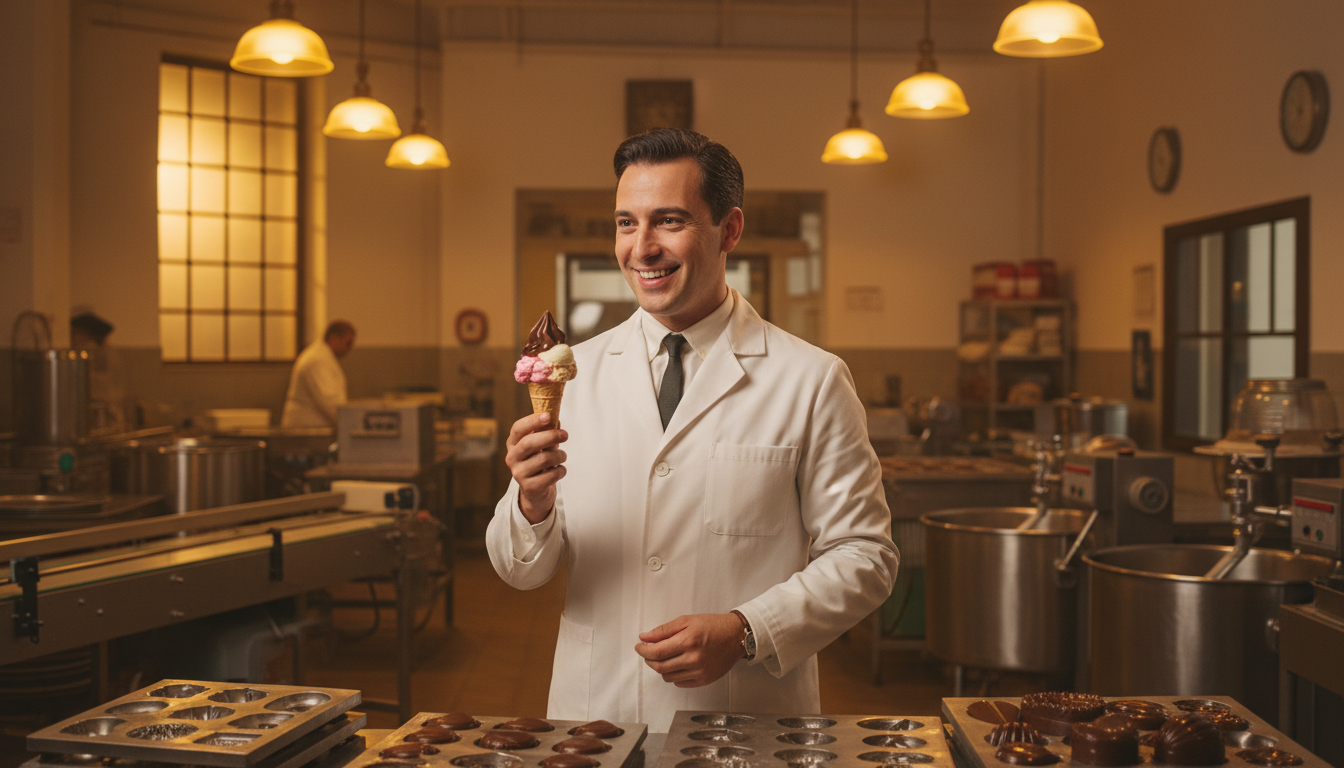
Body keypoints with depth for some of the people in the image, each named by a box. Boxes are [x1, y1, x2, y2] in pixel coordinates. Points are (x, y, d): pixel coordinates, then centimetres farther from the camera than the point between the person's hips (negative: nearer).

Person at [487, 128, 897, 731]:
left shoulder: (813, 382, -5)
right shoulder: (574, 372, 3)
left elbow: (864, 556, -3)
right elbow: (520, 570, 4)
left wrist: (744, 633, -16)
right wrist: (532, 503, -17)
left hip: (748, 726, -2)